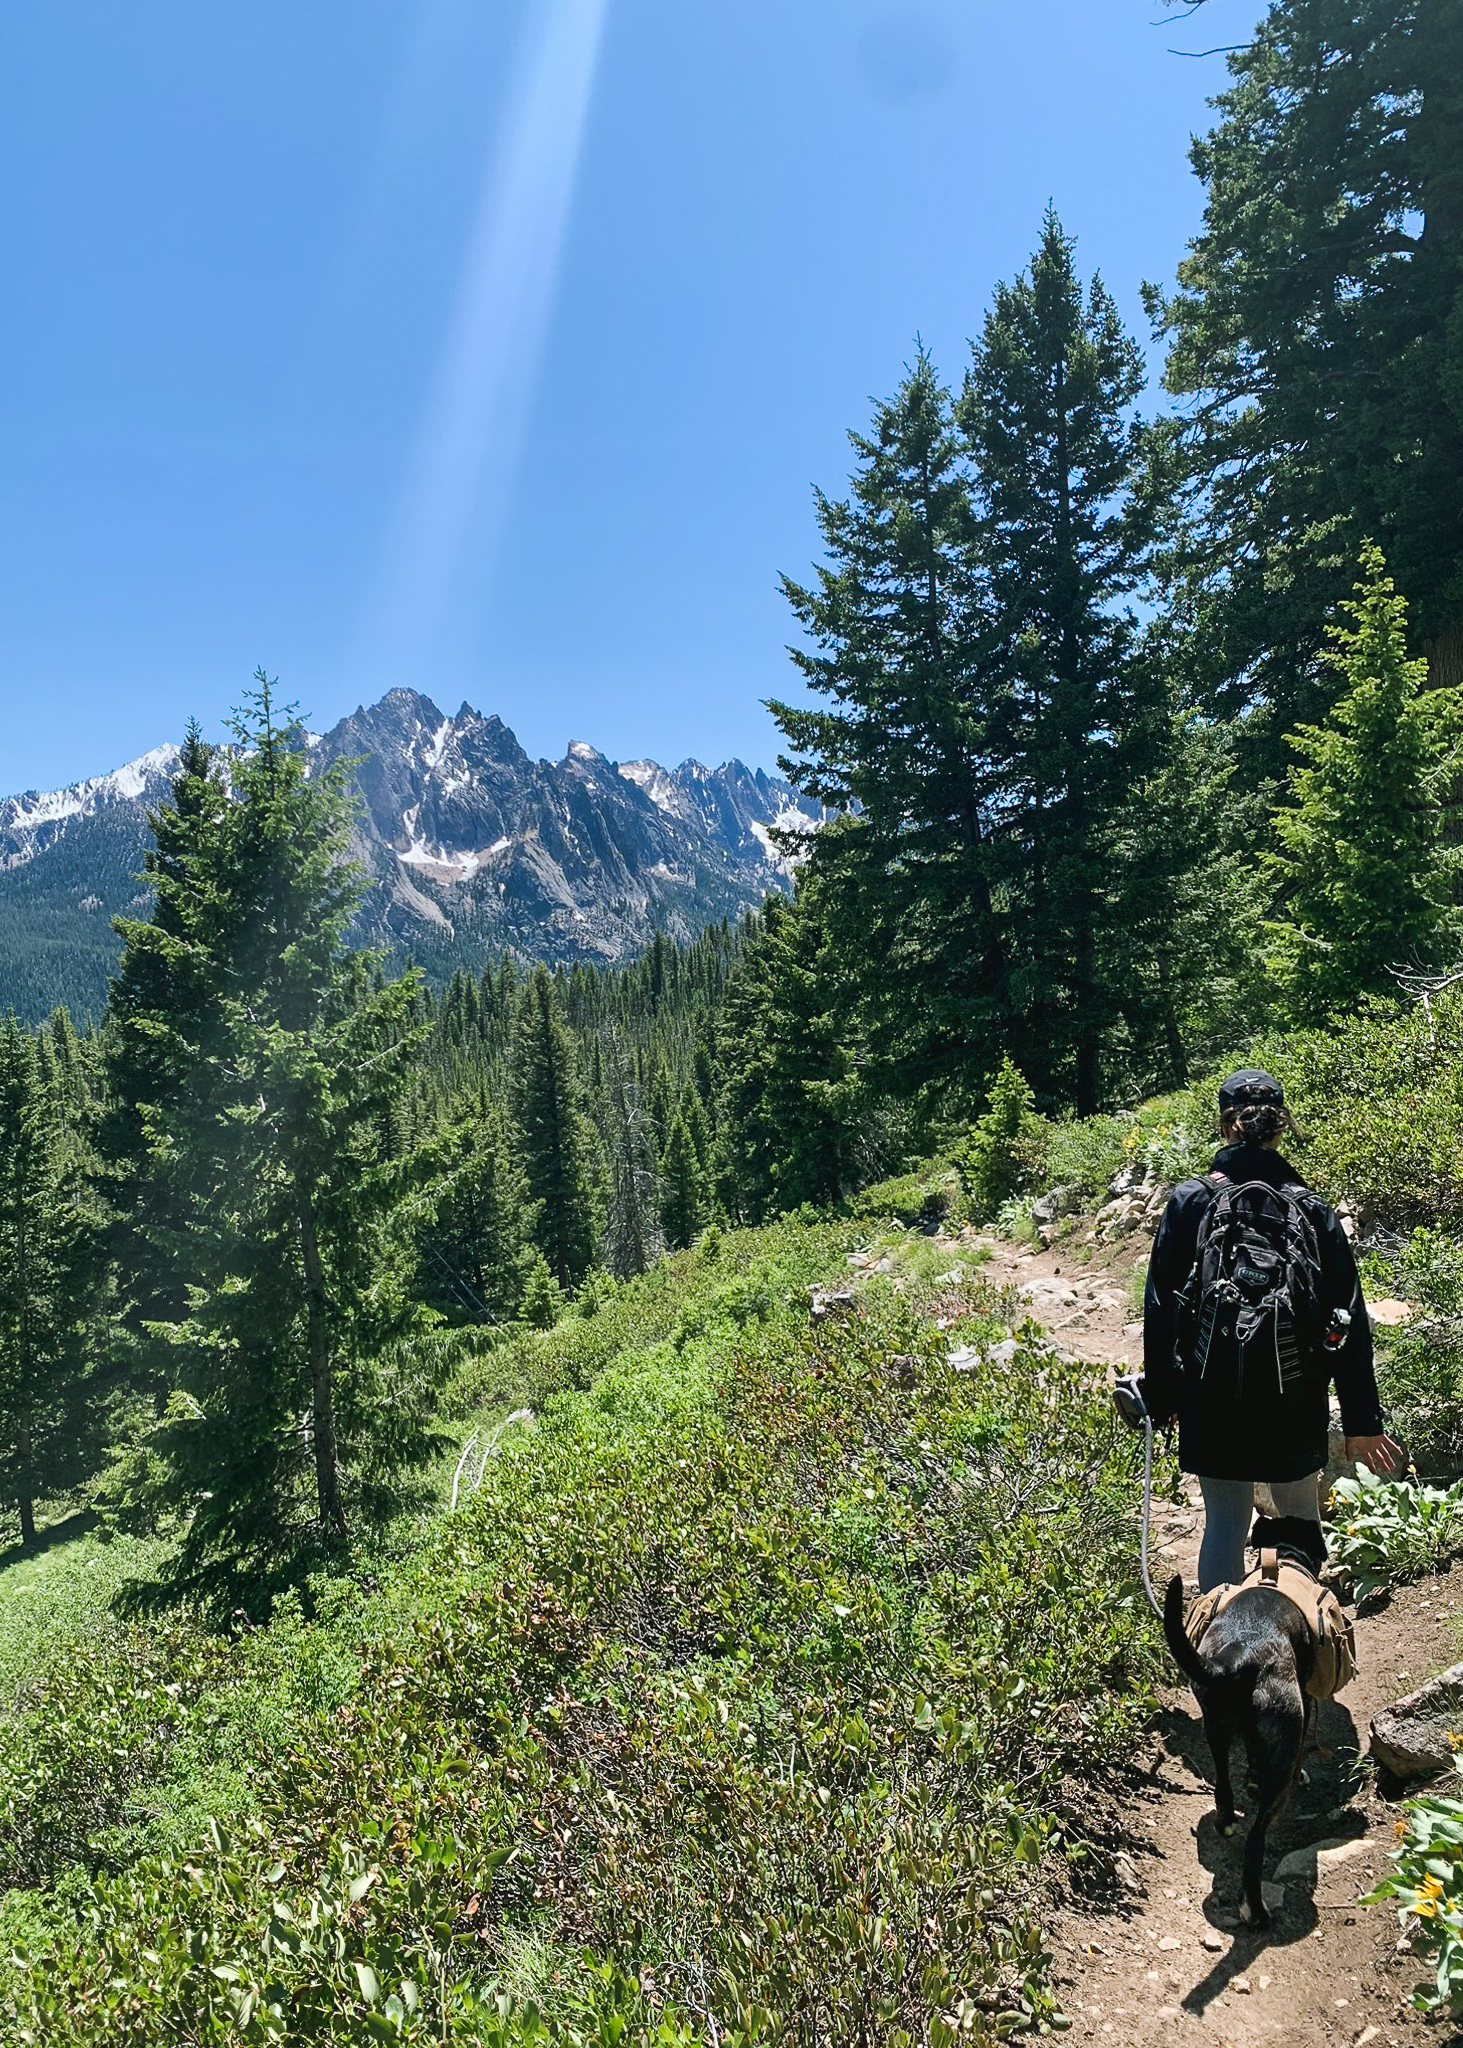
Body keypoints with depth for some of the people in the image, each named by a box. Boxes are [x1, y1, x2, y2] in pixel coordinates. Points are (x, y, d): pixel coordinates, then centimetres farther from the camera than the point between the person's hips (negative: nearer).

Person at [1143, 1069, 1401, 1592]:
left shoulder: (1190, 1202, -8)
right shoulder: (1313, 1210, -4)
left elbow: (1161, 1307, -5)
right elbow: (1349, 1321, -2)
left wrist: (1161, 1397, 5)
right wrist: (1362, 1420, 4)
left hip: (1213, 1397, -1)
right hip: (1296, 1402, 1)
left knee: (1225, 1524, 9)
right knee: (1299, 1518, 21)